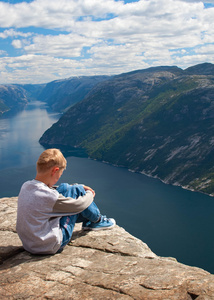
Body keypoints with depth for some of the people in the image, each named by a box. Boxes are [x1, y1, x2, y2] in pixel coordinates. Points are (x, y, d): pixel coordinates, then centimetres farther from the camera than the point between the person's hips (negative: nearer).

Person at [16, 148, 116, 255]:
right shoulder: (49, 196, -29)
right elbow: (78, 205, -13)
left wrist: (81, 187, 14)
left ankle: (88, 221, 29)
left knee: (64, 188, 13)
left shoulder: (26, 186, -4)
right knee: (75, 190, -4)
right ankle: (97, 221, 20)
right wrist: (90, 194, 9)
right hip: (49, 247, -8)